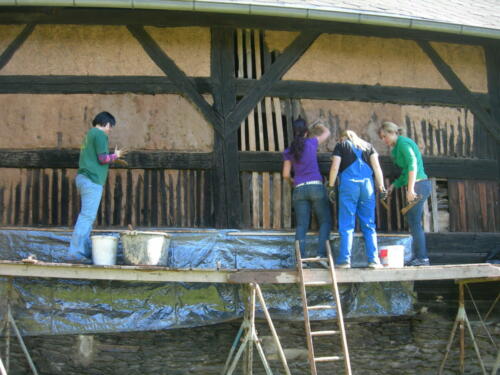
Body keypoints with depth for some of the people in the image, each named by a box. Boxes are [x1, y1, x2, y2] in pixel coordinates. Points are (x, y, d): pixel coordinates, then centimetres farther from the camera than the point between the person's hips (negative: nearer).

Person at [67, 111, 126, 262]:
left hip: (83, 178, 10)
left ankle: (85, 250, 13)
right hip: (92, 179, -10)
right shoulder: (100, 134, -7)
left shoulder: (89, 134, 22)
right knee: (87, 216, -12)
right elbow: (103, 158, -14)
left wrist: (114, 157, 23)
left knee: (87, 216, 12)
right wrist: (115, 155, 4)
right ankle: (75, 252, -15)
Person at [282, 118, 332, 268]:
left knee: (301, 225, 2)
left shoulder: (288, 151, 8)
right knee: (325, 222, 5)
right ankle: (321, 254, -9)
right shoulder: (311, 142, 2)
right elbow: (327, 133, 19)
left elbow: (286, 174, 8)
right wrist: (320, 126, 40)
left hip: (299, 189, 3)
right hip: (316, 187, -3)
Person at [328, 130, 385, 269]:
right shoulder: (368, 146, 20)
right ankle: (373, 260, 1)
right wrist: (381, 186, 9)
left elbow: (335, 167, 0)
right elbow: (376, 166, 10)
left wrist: (331, 186, 4)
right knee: (369, 225, 6)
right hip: (367, 184, 3)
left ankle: (344, 260, -5)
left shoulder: (341, 145, 12)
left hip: (348, 184, -3)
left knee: (346, 225, -1)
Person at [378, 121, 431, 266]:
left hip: (418, 185, -10)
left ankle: (422, 258, -7)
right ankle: (421, 257, 14)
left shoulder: (403, 142, -7)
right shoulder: (399, 146, 22)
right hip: (419, 186, 10)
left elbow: (413, 164, -20)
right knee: (415, 223, 11)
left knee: (414, 222, -8)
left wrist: (410, 189, -24)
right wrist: (394, 185, 17)